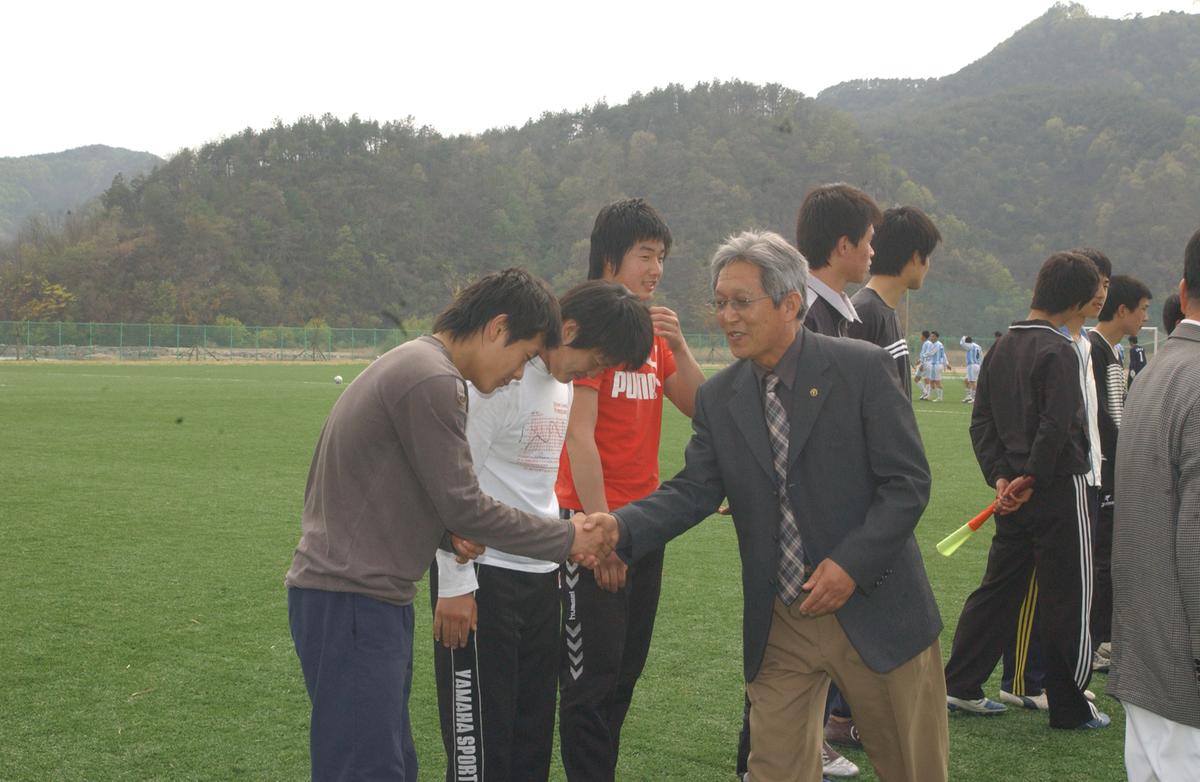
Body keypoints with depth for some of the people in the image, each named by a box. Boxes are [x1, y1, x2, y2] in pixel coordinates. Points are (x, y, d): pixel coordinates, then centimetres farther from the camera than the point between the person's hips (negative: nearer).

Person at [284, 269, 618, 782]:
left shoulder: (412, 363, 16)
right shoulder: (433, 380, -16)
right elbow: (463, 505, -16)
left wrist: (449, 536, 2)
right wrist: (567, 540, -6)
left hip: (367, 594, 11)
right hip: (352, 600, -11)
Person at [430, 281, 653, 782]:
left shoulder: (561, 381, 12)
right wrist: (454, 584, -16)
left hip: (539, 574, 9)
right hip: (483, 573, -8)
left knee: (534, 727, 12)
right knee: (479, 734, -2)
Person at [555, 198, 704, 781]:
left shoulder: (649, 330, 12)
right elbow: (578, 433, -17)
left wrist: (677, 346, -8)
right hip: (593, 520, -8)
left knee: (626, 672, 14)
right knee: (592, 678, -1)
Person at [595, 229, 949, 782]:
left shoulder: (862, 369, -9)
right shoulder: (718, 398, 4)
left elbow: (908, 481, -10)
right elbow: (691, 492, -2)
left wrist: (852, 563, -19)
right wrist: (618, 528, -20)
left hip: (875, 608, -3)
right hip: (777, 626, 3)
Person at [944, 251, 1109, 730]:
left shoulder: (1001, 349, 10)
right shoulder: (1059, 351, -16)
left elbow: (981, 420, 8)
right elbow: (1056, 427, -24)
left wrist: (1000, 475, 0)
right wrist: (1033, 480, -13)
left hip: (1012, 494, 8)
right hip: (1059, 490, -8)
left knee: (998, 588, 16)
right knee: (1068, 599, 3)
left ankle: (960, 686, 18)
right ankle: (1069, 707, 11)